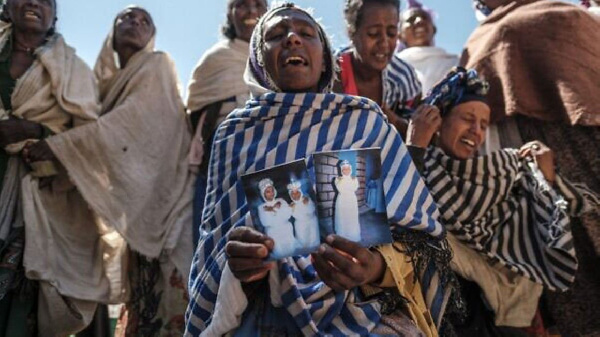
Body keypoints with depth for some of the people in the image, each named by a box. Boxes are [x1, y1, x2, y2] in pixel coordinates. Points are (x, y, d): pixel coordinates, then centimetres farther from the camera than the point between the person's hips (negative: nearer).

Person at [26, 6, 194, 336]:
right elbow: (98, 128, 18)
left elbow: (133, 118, -10)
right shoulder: (109, 80, 23)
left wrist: (56, 144, -11)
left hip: (163, 186, -5)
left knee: (169, 285, -11)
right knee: (144, 287, 2)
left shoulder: (157, 65, 4)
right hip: (135, 197, 5)